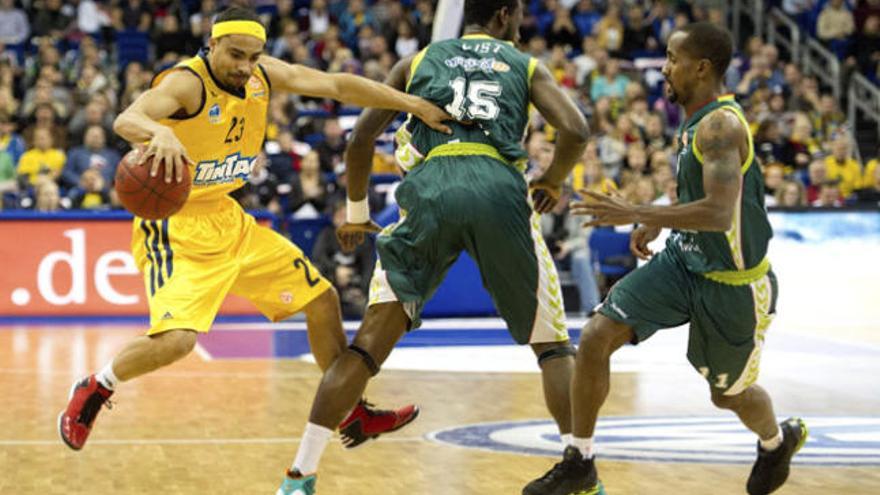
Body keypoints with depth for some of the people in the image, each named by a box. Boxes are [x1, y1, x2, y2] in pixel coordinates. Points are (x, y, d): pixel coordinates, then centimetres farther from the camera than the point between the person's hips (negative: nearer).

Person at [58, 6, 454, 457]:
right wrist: (159, 132, -64)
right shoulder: (187, 82, -24)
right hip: (176, 228, -8)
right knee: (176, 338, -27)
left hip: (228, 219, 8)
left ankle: (352, 412, 29)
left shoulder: (263, 75, -3)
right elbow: (125, 120, -41)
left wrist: (413, 104, -3)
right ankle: (94, 389, 1)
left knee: (322, 300, 12)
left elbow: (338, 86, 3)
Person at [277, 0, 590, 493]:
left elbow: (361, 140, 19)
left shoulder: (418, 61, 27)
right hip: (500, 189, -1)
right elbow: (576, 130, 5)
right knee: (552, 343, 14)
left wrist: (356, 212, 32)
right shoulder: (527, 65, 23)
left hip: (429, 189, 1)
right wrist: (554, 181, 24)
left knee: (372, 340, 5)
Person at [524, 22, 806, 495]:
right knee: (595, 338, -9)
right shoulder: (697, 120, 4)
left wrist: (637, 214, -35)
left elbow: (718, 213, -36)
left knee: (729, 393, 13)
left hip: (732, 282, -8)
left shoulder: (721, 125, -25)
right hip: (684, 261, 8)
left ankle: (778, 439, 49)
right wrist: (659, 222, 13)